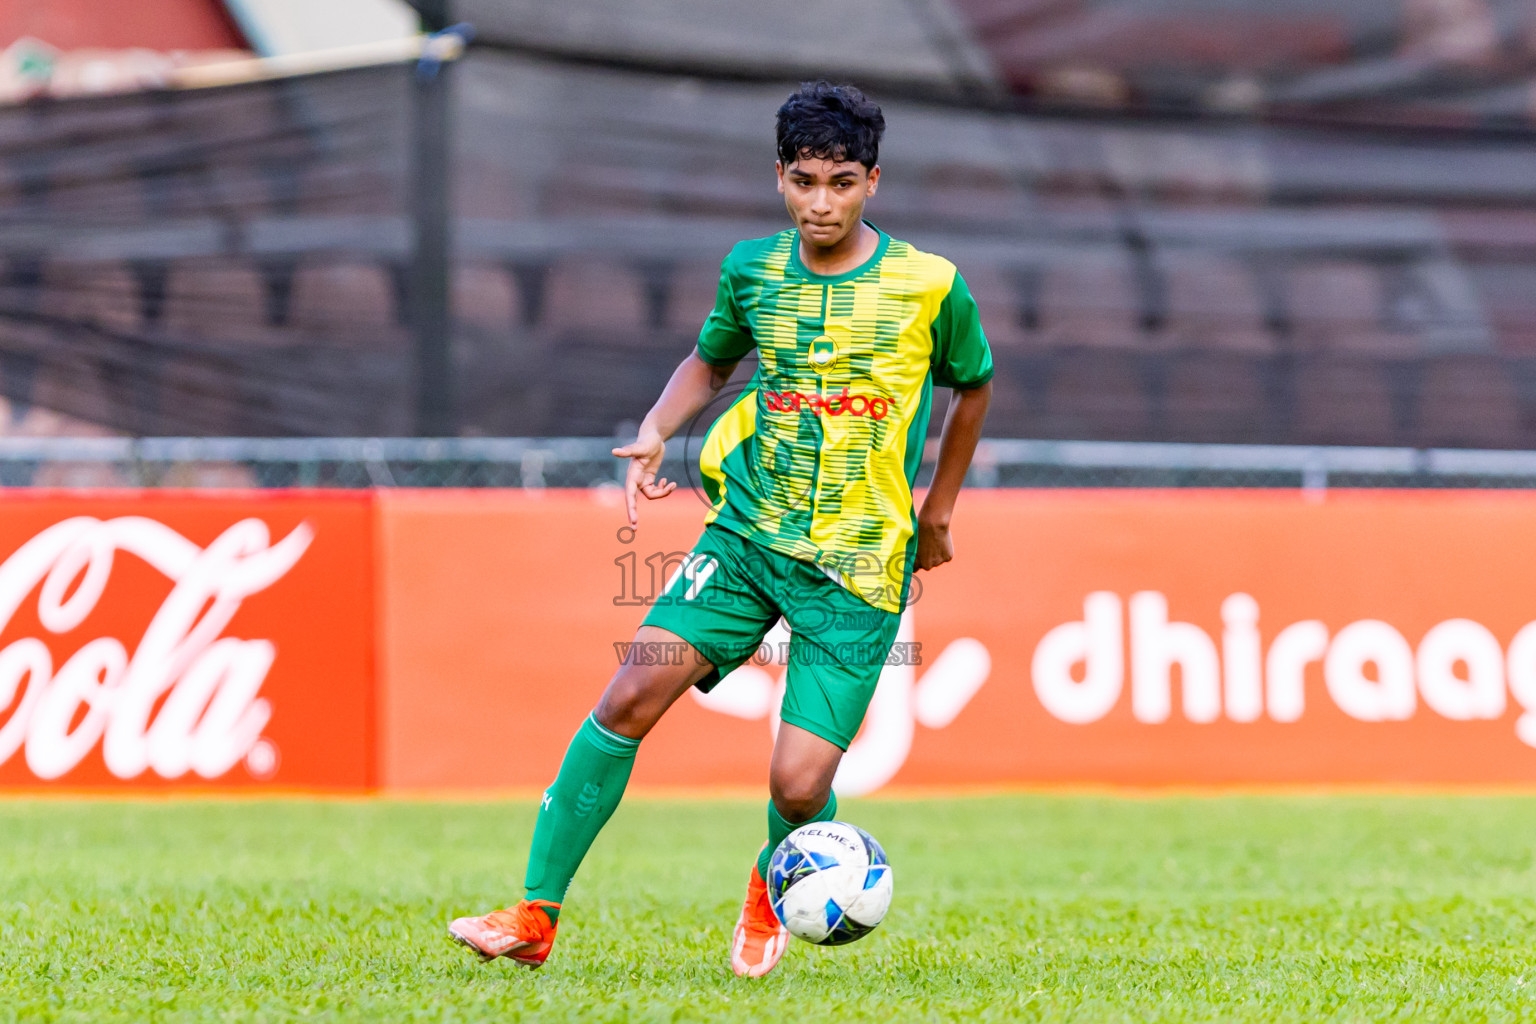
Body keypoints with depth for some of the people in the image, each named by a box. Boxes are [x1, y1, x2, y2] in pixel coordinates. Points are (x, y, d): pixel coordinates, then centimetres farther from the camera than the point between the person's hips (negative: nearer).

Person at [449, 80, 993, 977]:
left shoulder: (928, 285, -6)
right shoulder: (753, 270, 2)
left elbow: (973, 385, 12)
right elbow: (710, 361, 21)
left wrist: (940, 508, 16)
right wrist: (657, 432, 2)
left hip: (858, 567, -3)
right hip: (748, 531, 3)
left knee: (799, 786, -11)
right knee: (631, 697, -15)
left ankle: (776, 885, 27)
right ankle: (537, 915, -8)